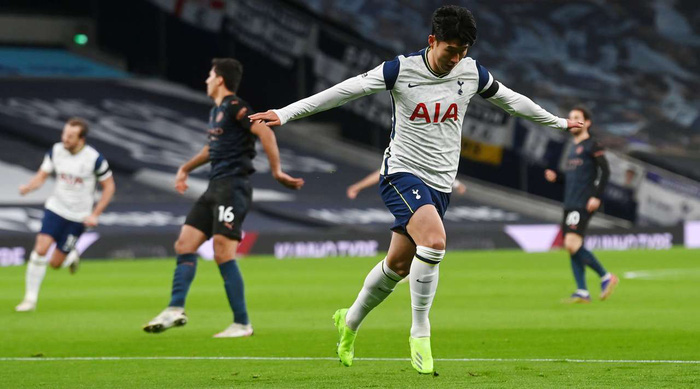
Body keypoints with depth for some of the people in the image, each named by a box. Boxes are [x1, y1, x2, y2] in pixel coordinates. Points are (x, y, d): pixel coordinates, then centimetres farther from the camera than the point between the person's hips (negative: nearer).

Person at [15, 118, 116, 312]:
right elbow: (41, 176, 2)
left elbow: (109, 186, -5)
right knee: (40, 249, -15)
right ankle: (30, 298, -3)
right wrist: (28, 187, -21)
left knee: (55, 263, -2)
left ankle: (71, 257, 36)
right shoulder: (56, 151, -6)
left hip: (79, 216, -2)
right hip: (55, 208, 2)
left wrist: (95, 215, -10)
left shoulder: (94, 158, -16)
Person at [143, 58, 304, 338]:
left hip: (233, 187, -10)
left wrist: (276, 171, -24)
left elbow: (265, 133, -22)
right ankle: (176, 310, 2)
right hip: (215, 188, 10)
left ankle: (242, 324, -7)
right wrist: (186, 168, 39)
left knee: (223, 255, -13)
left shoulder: (234, 107, -10)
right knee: (184, 244, 4)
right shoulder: (216, 111, 20)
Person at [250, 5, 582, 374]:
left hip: (441, 184, 5)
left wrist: (558, 121, 30)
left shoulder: (473, 73, 2)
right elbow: (344, 91, -11)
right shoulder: (401, 70, -11)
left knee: (398, 264, 8)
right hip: (403, 173, -5)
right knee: (434, 240, -28)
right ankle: (420, 332, -15)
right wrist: (286, 113, -15)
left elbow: (511, 100, 19)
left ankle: (350, 322, 34)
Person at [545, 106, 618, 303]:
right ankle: (582, 292, 2)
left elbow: (605, 171, -10)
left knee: (572, 244, -19)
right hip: (570, 204, 9)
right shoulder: (573, 149, 22)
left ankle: (605, 276, -9)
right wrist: (555, 177, 9)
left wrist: (597, 196, -18)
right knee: (571, 248, 2)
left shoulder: (592, 145, -3)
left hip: (583, 204, -9)